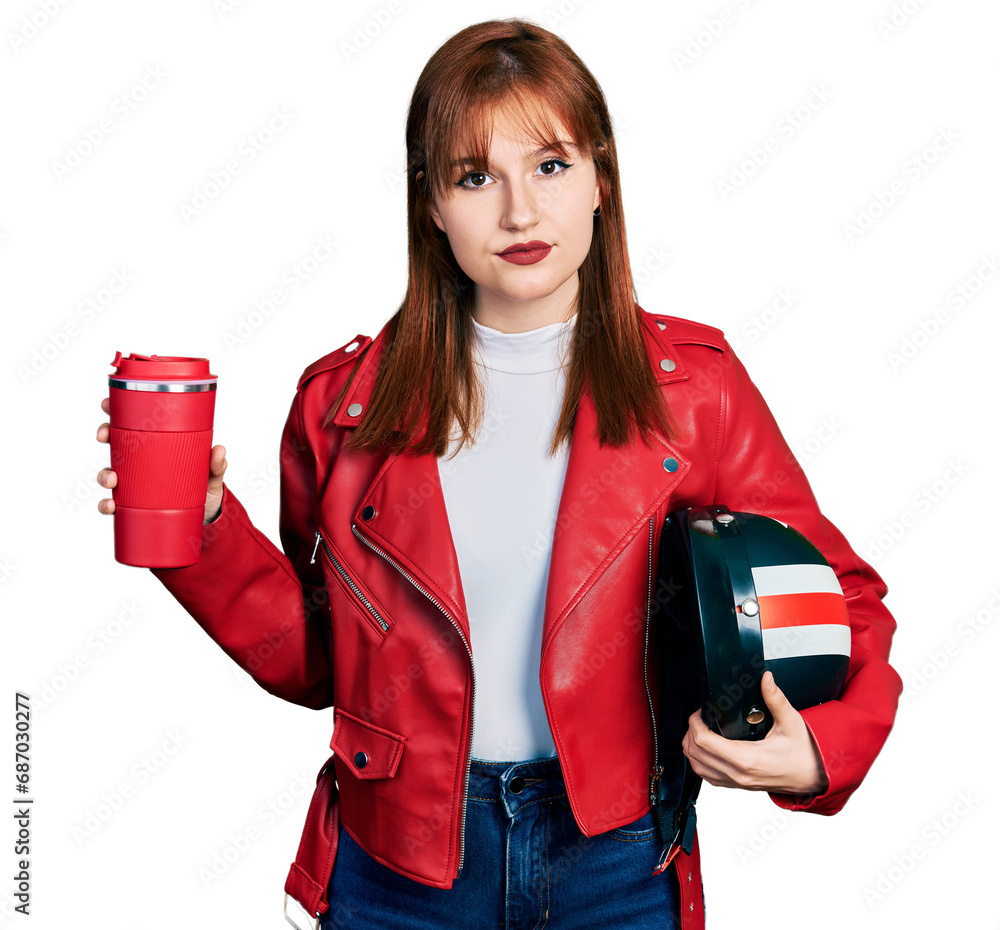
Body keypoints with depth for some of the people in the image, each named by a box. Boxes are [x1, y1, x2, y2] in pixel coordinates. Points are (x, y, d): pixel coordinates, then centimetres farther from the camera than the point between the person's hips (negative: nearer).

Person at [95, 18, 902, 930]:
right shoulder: (344, 401, -3)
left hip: (616, 857, 0)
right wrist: (207, 529, -10)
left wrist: (823, 747, -17)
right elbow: (313, 659, 4)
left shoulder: (692, 384, -6)